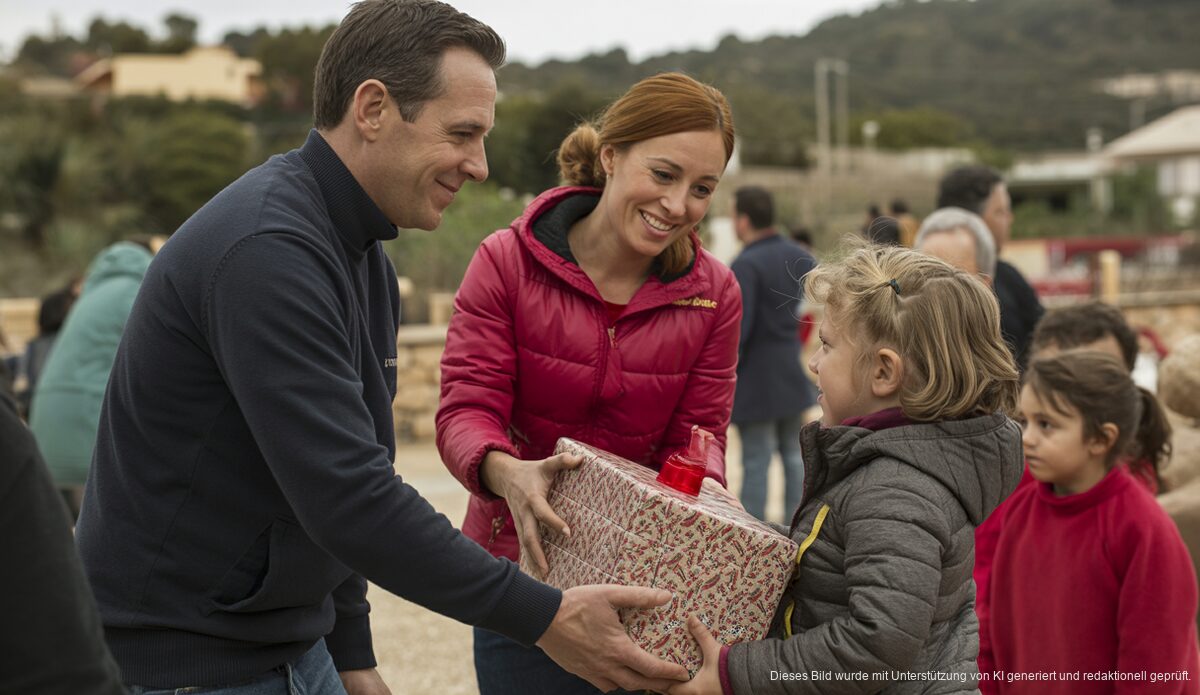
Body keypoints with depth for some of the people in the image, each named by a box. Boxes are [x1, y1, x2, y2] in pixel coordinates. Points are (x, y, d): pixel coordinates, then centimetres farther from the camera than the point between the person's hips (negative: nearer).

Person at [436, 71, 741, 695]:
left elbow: (697, 434, 1)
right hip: (526, 564, -2)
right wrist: (507, 473, -35)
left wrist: (704, 491, -23)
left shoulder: (713, 294, 0)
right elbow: (465, 408, -13)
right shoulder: (509, 262, -8)